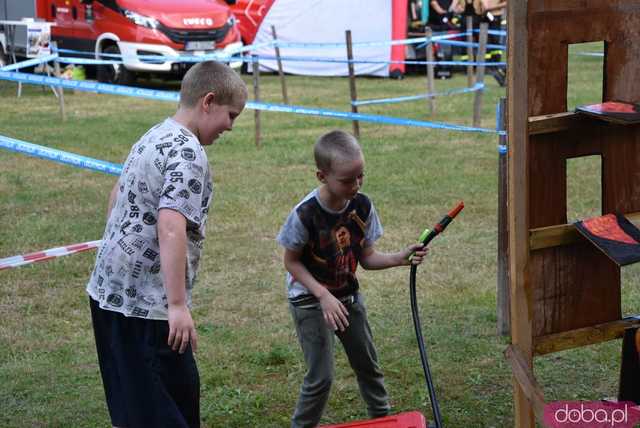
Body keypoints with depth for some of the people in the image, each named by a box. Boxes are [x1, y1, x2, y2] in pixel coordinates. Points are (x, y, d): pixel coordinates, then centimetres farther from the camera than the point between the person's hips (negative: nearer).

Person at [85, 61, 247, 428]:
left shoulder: (152, 137, 13)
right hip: (147, 303, -10)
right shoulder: (188, 154, -16)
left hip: (108, 290, 10)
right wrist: (178, 305, -30)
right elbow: (171, 229, -28)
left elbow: (118, 195, 28)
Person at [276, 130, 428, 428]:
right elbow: (291, 261, -16)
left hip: (347, 295, 5)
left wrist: (399, 258, -22)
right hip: (310, 300, -5)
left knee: (368, 365, 17)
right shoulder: (306, 214, -27)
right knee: (321, 377, -8)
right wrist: (323, 296, -24)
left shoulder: (362, 207, -12)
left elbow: (367, 257, -4)